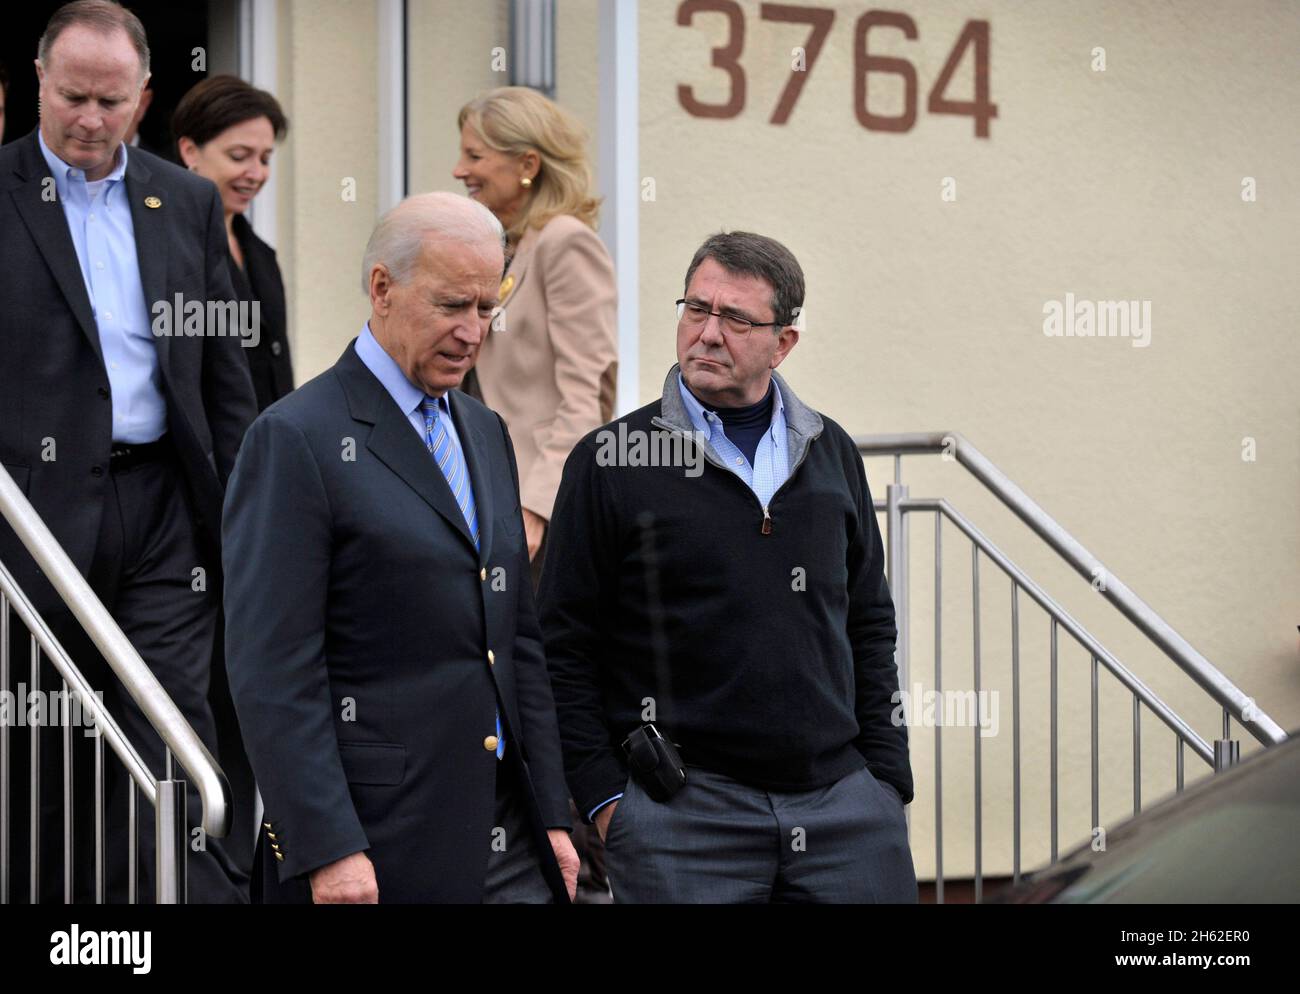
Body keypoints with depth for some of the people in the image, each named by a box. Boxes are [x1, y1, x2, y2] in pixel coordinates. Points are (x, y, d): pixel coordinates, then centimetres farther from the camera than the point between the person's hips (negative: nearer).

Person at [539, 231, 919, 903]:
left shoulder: (829, 452, 12)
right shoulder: (610, 460, 0)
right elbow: (562, 646, 0)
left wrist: (885, 773, 10)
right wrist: (603, 797, -5)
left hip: (845, 802, 4)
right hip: (681, 816, -3)